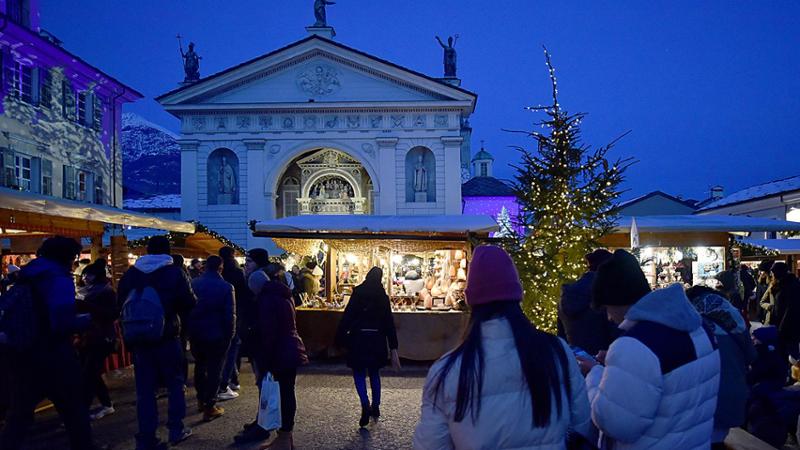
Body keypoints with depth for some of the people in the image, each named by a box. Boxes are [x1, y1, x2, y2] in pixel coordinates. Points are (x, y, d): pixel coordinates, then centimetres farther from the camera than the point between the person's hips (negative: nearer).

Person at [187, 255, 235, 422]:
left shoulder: (194, 283, -3)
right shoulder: (226, 287, -13)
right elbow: (230, 314, -14)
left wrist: (189, 330, 10)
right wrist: (229, 335, -3)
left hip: (196, 333, 4)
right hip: (216, 335, -4)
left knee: (199, 366, 21)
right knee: (214, 370, 3)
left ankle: (201, 400, 33)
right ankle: (209, 407, 3)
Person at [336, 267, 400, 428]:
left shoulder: (358, 293, -5)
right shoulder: (383, 297, 2)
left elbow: (347, 316, -9)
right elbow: (389, 323, 3)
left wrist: (340, 337, -2)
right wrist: (393, 349, 6)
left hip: (359, 338, -3)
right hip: (377, 339, 3)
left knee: (359, 373, 6)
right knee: (374, 372, 19)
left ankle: (365, 405, -13)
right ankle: (375, 407, 24)